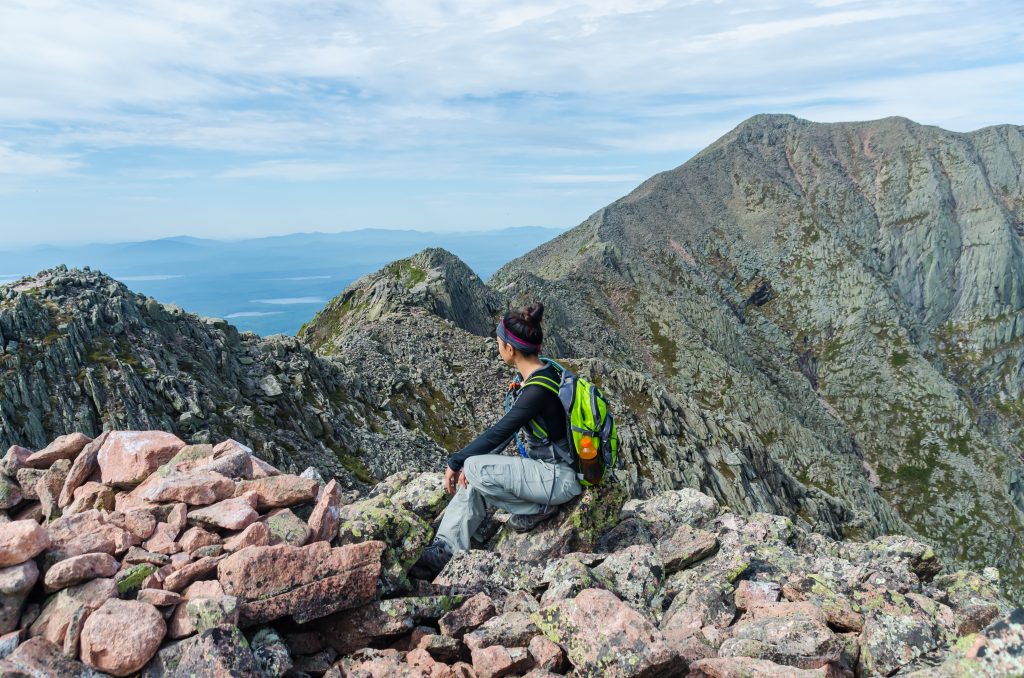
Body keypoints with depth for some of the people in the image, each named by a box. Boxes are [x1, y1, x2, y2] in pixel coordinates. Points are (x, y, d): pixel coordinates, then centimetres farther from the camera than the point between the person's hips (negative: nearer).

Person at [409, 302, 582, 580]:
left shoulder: (539, 389, -26)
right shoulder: (537, 374, 4)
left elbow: (498, 433, -23)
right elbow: (506, 430, 8)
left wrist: (456, 462, -11)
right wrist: (467, 462, 3)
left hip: (560, 478, -9)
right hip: (544, 466, 9)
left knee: (475, 470, -18)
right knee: (471, 480, 3)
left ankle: (536, 508, -2)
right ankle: (444, 551, 6)